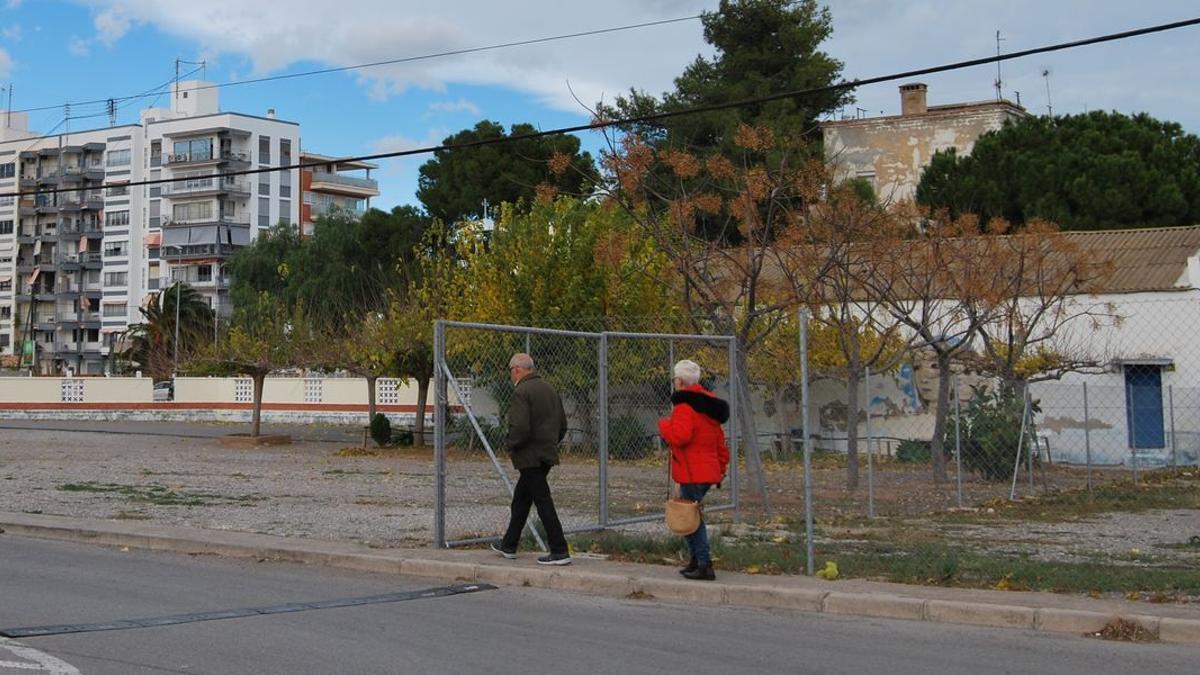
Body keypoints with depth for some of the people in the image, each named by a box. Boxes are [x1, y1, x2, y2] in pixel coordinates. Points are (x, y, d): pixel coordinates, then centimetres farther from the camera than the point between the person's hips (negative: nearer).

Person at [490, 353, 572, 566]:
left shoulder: (522, 392, -15)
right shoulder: (549, 389, 13)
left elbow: (520, 428, -24)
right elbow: (563, 425, 16)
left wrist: (508, 444, -7)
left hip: (530, 457, -9)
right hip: (547, 454, 9)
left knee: (543, 502, -7)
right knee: (521, 498, 20)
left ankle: (560, 551, -8)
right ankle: (509, 545, 29)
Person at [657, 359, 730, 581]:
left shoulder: (684, 406, -13)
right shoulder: (707, 405, 18)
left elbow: (679, 436, -26)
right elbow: (720, 441, 22)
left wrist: (664, 424, -7)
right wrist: (721, 467, 27)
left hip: (692, 473, -9)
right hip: (708, 470, 9)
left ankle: (704, 565, -8)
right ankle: (696, 560, 22)